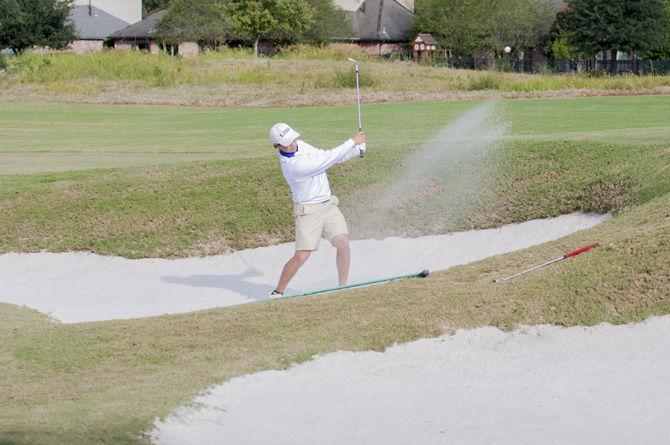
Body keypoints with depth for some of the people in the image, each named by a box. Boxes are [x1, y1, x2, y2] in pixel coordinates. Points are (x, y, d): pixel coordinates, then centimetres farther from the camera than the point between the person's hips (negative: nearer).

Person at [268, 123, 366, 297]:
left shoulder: (299, 144, 0)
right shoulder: (294, 165, -26)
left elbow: (324, 156, 9)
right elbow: (328, 159, -23)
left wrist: (356, 150, -3)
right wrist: (352, 141, -15)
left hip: (329, 204, 7)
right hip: (308, 210, -7)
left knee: (343, 242, -9)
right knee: (301, 256, -12)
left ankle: (343, 286, 4)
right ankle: (278, 292, 7)